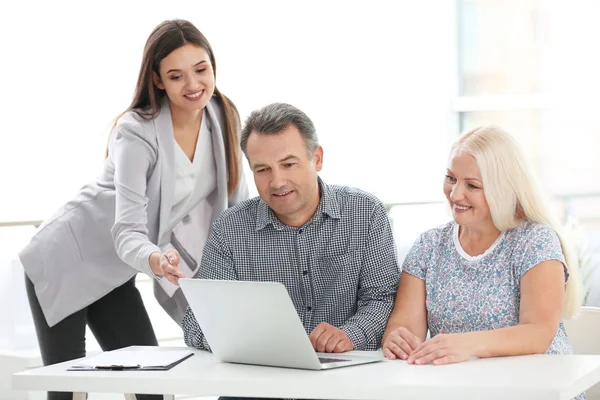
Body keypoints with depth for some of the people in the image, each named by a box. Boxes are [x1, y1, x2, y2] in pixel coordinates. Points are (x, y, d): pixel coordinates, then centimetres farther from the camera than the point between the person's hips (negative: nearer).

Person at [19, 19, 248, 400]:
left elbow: (238, 207, 1)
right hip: (67, 261, -6)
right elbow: (127, 229, -33)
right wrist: (153, 260, -54)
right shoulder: (138, 132, -26)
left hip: (113, 272, 6)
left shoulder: (222, 117, -8)